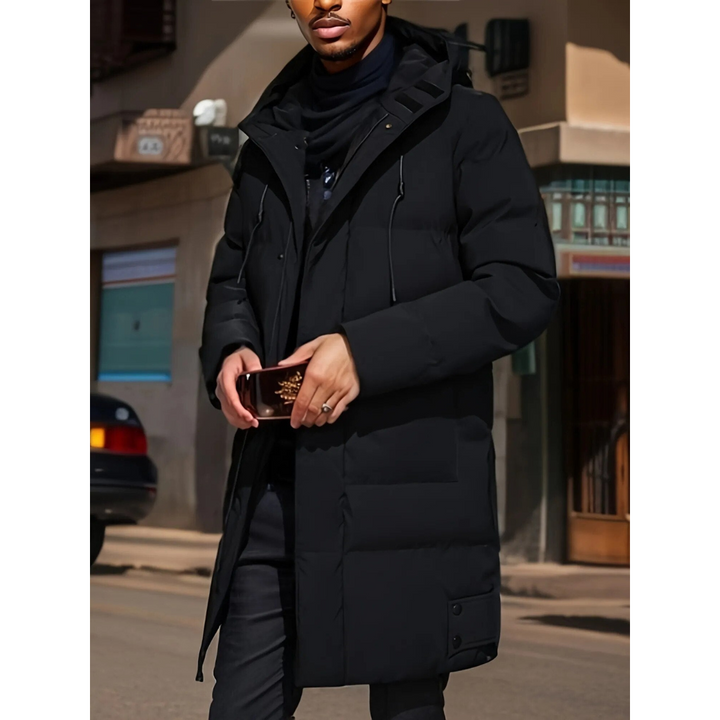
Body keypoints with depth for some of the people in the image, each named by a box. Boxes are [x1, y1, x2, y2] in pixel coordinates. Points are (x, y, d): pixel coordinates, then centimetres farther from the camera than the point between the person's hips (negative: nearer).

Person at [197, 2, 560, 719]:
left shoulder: (463, 123, 0)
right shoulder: (271, 136, 17)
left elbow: (523, 288, -8)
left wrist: (367, 349, -16)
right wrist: (228, 349, 2)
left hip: (407, 482, -4)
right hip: (276, 487, 4)